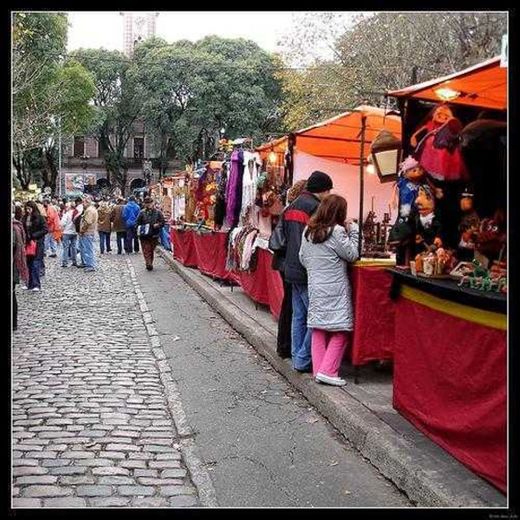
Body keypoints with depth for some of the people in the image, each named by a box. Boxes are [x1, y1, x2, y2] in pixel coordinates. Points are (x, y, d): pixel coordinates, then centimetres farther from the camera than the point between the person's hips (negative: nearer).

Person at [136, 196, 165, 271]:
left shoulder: (157, 212, 3)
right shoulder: (142, 213, 5)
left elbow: (162, 222, 3)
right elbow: (137, 222, 9)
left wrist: (157, 225, -16)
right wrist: (140, 227, -11)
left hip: (154, 236, 1)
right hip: (144, 236, 0)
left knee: (151, 250, 9)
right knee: (146, 250, -9)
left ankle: (149, 264, 16)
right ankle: (148, 264, -14)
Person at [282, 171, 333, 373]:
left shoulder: (291, 207, 14)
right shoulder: (316, 207, -15)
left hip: (292, 269, 9)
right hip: (308, 271, -9)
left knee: (298, 316, 15)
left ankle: (297, 357, 21)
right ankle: (303, 360, 1)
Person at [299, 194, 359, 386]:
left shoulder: (308, 231, 7)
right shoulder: (337, 231, -13)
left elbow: (303, 258, 13)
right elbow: (352, 255, -5)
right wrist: (353, 231, 2)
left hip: (315, 287, 7)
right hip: (335, 289, -7)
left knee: (318, 330, 11)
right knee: (340, 331, 1)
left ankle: (318, 370, 14)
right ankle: (328, 371, -4)